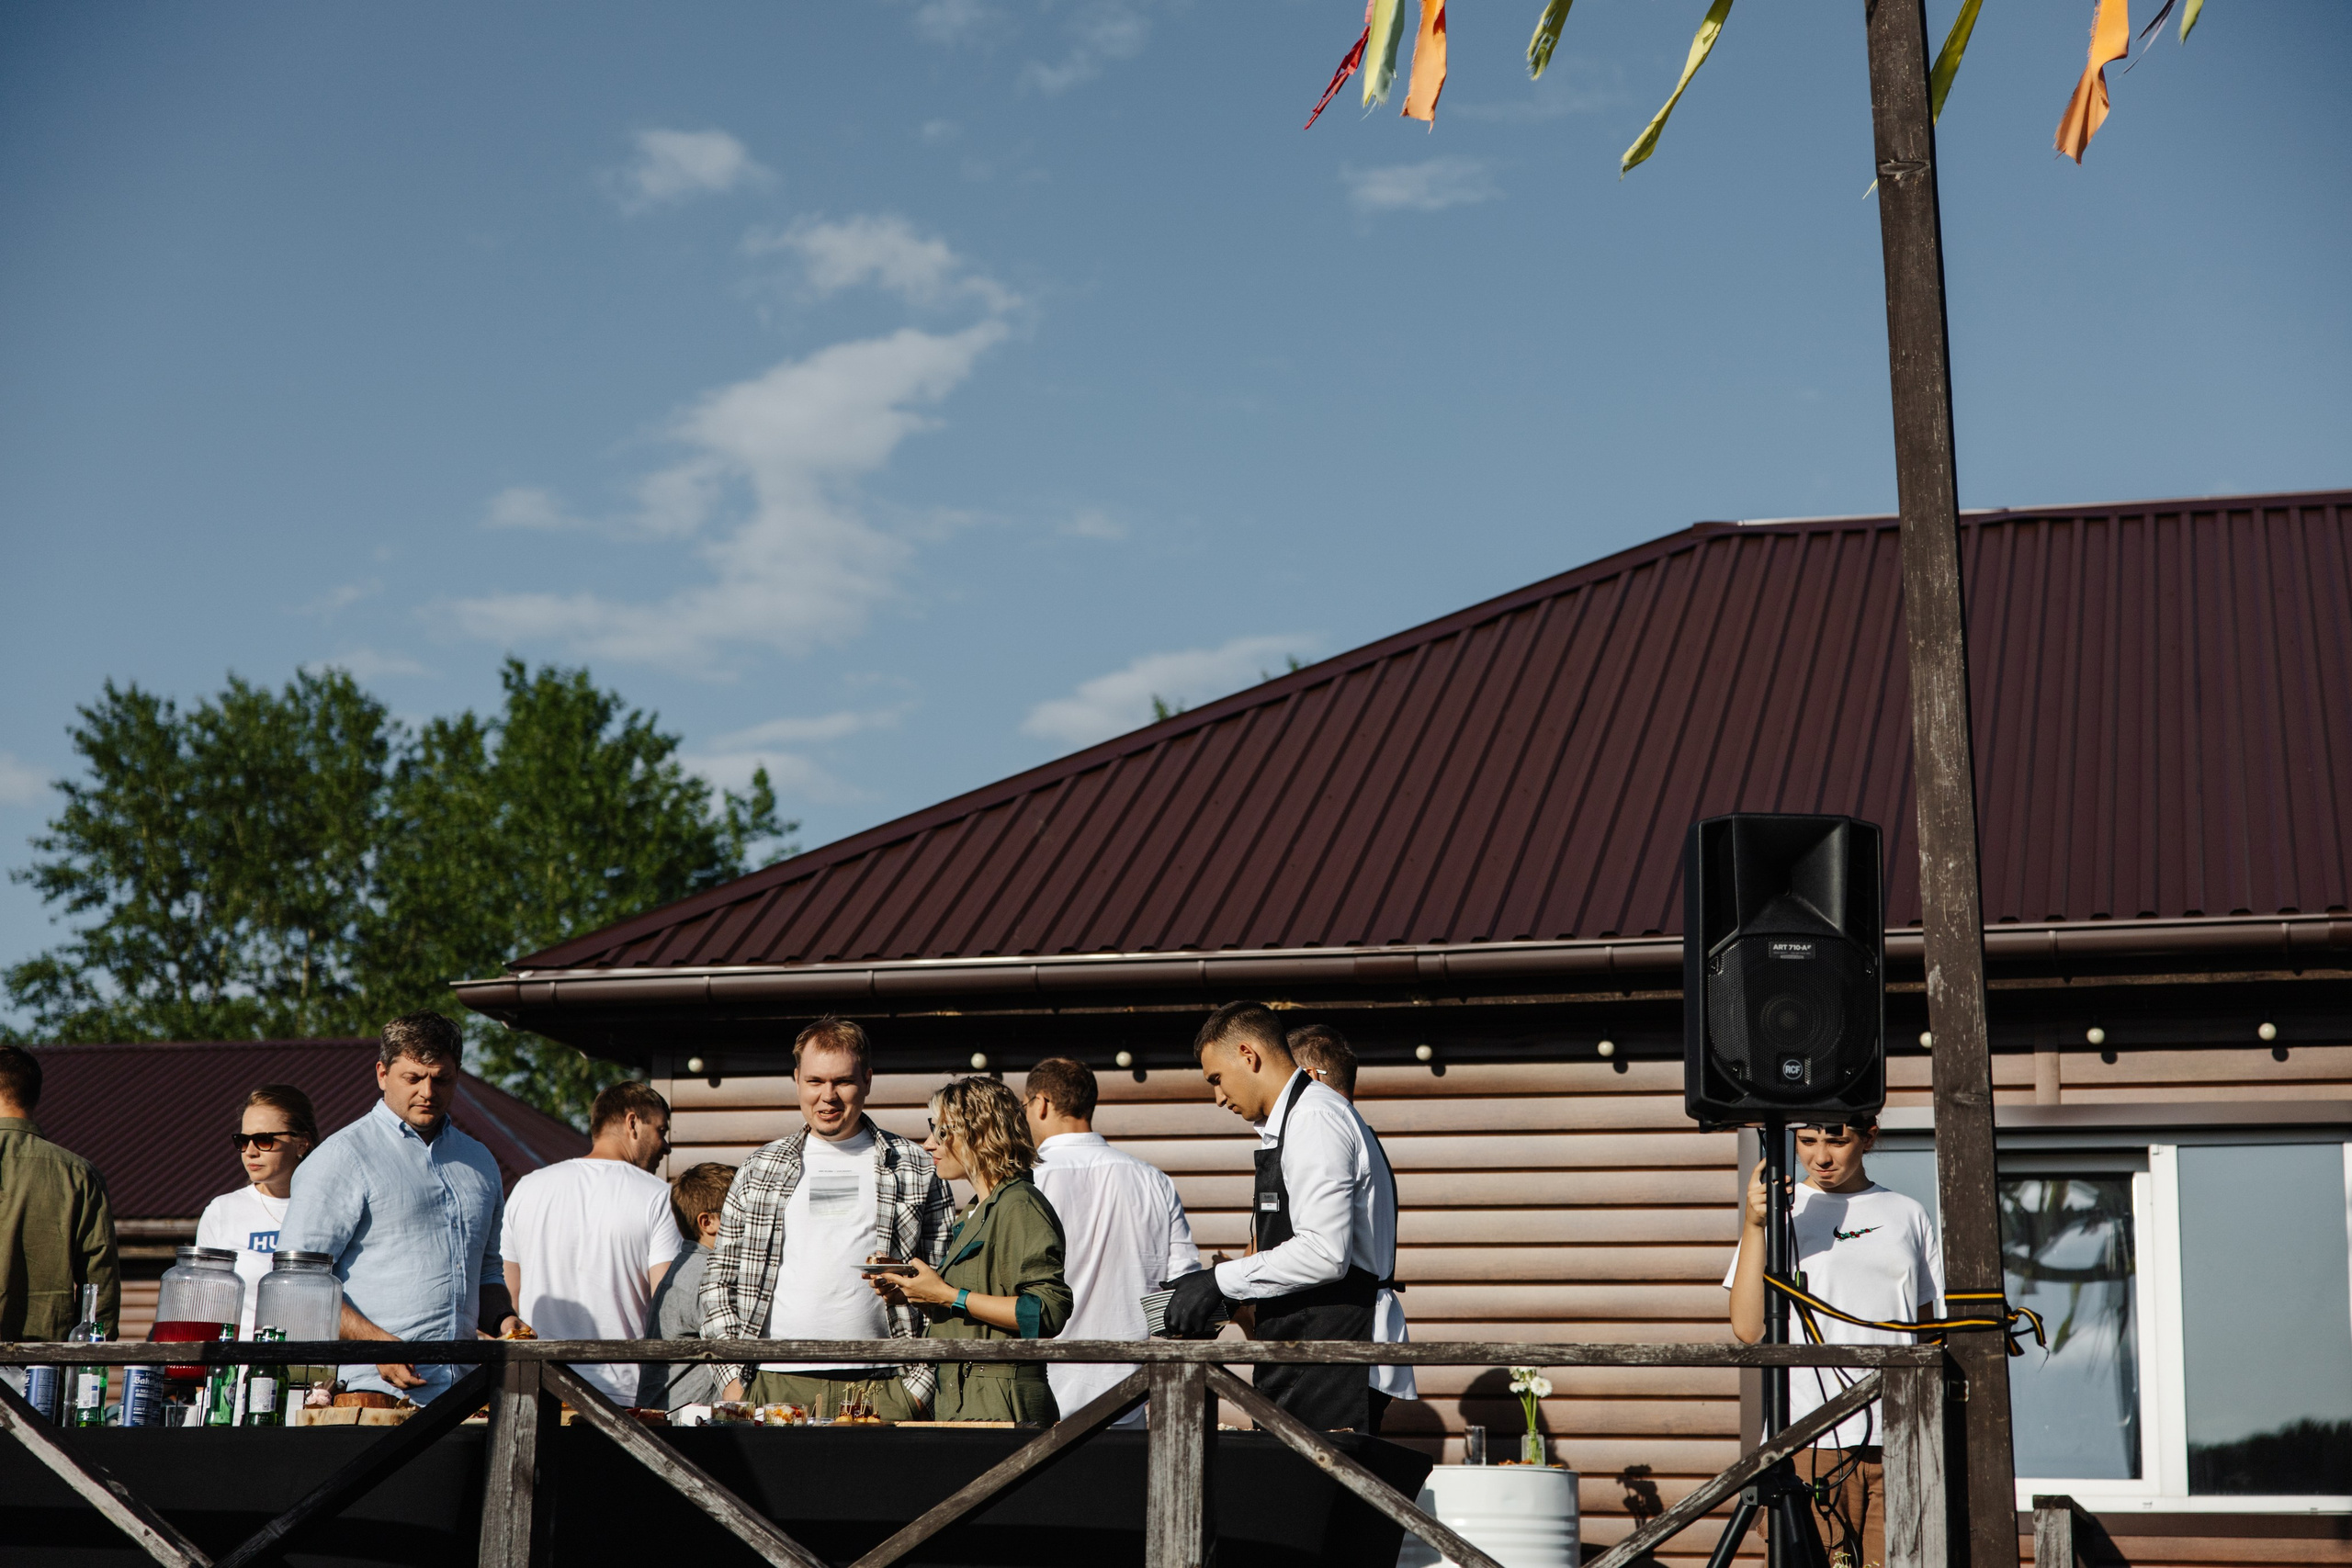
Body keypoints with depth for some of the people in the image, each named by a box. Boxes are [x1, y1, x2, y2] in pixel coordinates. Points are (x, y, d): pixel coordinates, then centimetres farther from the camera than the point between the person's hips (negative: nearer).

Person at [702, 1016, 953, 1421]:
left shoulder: (916, 1168, 9)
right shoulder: (760, 1169, 14)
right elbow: (719, 1278, 15)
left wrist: (920, 1383, -1)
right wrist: (732, 1379, 4)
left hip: (880, 1388, -1)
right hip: (775, 1384, 1)